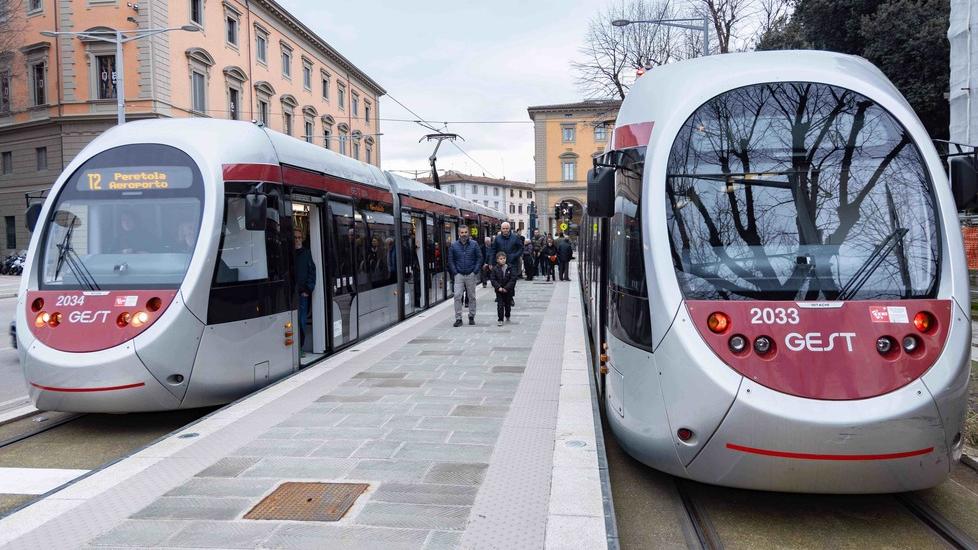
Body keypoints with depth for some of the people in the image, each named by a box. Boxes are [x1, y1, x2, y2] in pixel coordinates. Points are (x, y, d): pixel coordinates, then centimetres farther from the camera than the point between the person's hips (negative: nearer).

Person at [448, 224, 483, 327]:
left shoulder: (474, 244, 1)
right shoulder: (453, 246, 3)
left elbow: (479, 258, 2)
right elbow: (450, 261, 6)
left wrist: (475, 271, -6)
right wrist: (455, 273, -3)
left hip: (471, 275, 0)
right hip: (459, 275, 0)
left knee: (472, 297, 8)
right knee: (457, 296, -9)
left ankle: (471, 317, 20)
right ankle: (458, 318, -4)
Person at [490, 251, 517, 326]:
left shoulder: (510, 268, -6)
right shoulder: (495, 269, -4)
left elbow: (513, 279, -9)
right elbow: (493, 279, -5)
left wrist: (506, 288, -17)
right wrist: (498, 287, -18)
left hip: (508, 291, 1)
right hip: (499, 291, -1)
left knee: (508, 304, 14)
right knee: (500, 305, -5)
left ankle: (507, 317, 37)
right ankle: (500, 320, 1)